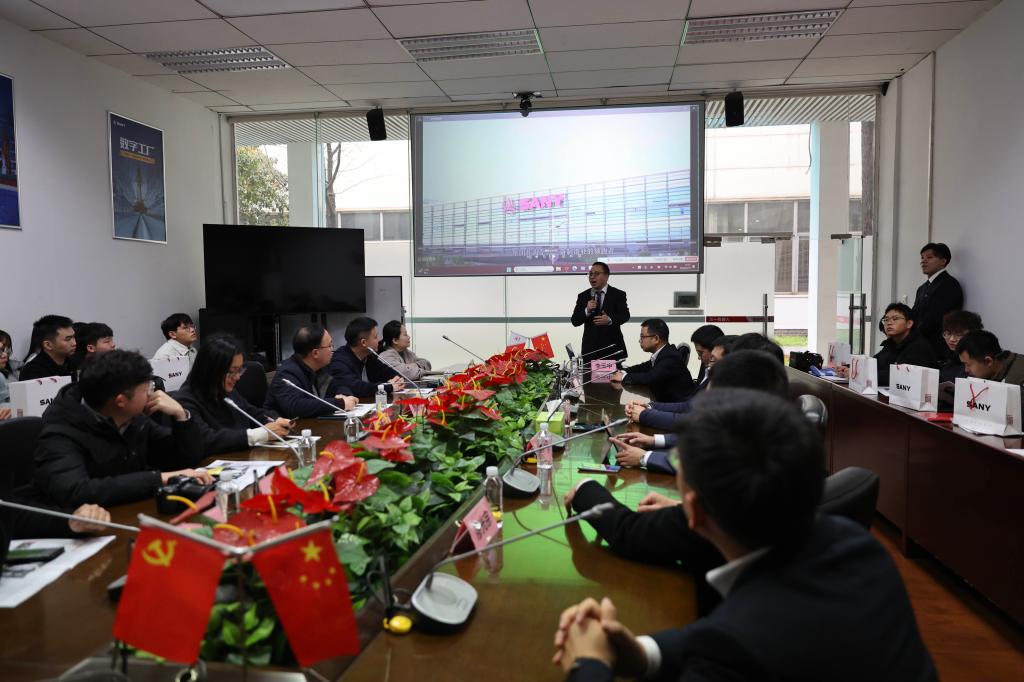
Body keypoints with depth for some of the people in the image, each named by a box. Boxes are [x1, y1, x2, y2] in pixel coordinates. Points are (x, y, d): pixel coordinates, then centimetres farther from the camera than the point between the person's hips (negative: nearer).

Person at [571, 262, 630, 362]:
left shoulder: (618, 295, 4)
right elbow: (575, 321, 5)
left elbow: (625, 315, -7)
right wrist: (586, 311, -14)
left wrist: (610, 320, -27)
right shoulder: (582, 296, 10)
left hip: (612, 347, -2)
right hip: (590, 348, 2)